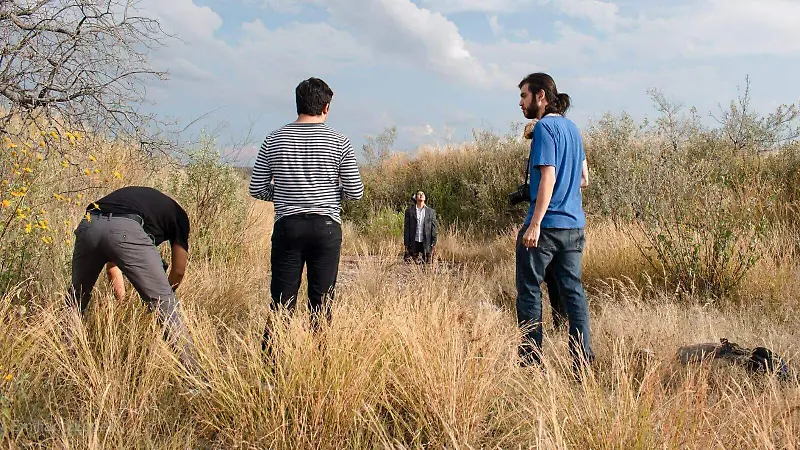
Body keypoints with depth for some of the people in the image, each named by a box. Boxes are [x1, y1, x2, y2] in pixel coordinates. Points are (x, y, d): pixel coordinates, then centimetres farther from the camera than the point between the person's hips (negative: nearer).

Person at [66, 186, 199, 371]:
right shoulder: (178, 214, 28)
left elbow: (112, 262, 42)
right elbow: (178, 271, 26)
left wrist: (121, 297, 47)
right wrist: (163, 296, 44)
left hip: (88, 224, 5)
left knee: (77, 297, 28)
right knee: (164, 302, 6)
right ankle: (192, 369, 6)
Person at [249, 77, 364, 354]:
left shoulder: (274, 140, 4)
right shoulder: (339, 142, -1)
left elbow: (256, 189, 6)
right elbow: (355, 192, 0)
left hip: (287, 226, 1)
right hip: (326, 227, -1)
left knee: (282, 301, 5)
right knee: (321, 302, 7)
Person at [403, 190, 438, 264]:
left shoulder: (431, 211, 8)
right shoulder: (409, 210, 5)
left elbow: (433, 228, 6)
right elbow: (406, 227, 4)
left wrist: (433, 243, -1)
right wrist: (406, 244, -1)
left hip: (426, 243, 1)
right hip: (413, 242, 0)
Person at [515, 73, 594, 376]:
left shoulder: (544, 127, -10)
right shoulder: (572, 127, 15)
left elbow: (548, 176, -19)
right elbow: (582, 176, 21)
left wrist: (535, 223, -22)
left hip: (546, 225, -8)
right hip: (574, 224, 8)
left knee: (529, 290, 2)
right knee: (573, 290, 9)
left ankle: (532, 360, 6)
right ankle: (582, 360, 10)